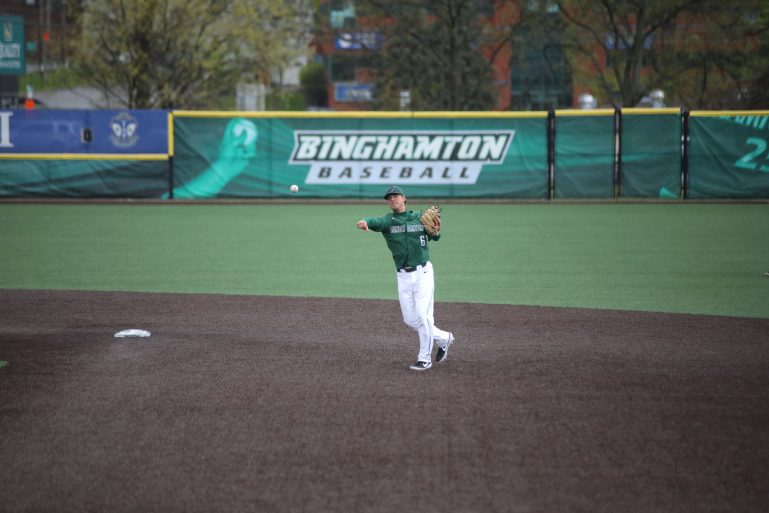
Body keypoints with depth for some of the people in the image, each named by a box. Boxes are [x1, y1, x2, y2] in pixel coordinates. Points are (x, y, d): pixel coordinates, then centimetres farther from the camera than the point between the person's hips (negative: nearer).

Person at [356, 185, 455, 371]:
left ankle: (425, 358, 2)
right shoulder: (388, 220, 1)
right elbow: (375, 222, -22)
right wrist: (364, 222, -46)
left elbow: (435, 237, 13)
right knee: (410, 320, 4)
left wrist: (435, 231, -12)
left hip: (423, 273, -2)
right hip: (403, 276, 2)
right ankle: (443, 338, 26)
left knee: (423, 315, -9)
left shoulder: (420, 217, 5)